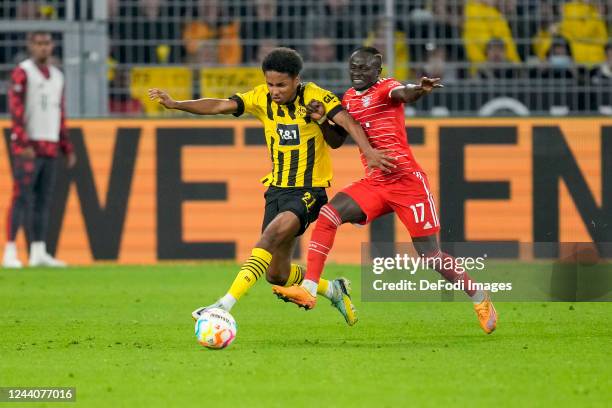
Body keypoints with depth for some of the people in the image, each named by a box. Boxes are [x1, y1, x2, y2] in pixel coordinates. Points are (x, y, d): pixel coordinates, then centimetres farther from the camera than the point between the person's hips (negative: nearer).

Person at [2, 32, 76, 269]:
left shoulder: (57, 76, 16)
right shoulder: (22, 73, -6)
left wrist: (67, 149, 16)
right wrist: (24, 144, -22)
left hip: (50, 148, 7)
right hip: (27, 148, -7)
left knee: (43, 200, 6)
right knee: (22, 198, -10)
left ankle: (38, 253, 8)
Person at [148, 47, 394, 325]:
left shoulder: (315, 97, -11)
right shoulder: (261, 98, 0)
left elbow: (346, 122, -21)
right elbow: (219, 106, -9)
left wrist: (368, 151, -38)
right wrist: (175, 105, -22)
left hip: (309, 190, -6)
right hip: (277, 189, 6)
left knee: (272, 234, -31)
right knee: (276, 275, 7)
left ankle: (226, 304, -35)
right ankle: (333, 290, 34)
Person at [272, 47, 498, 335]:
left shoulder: (386, 88, -8)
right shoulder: (349, 98, 13)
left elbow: (404, 94, -32)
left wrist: (420, 90, -57)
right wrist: (322, 120, -3)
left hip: (407, 181, -6)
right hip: (374, 184, 6)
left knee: (430, 254, -2)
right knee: (328, 214, -16)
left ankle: (480, 300, 19)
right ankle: (308, 290, -18)